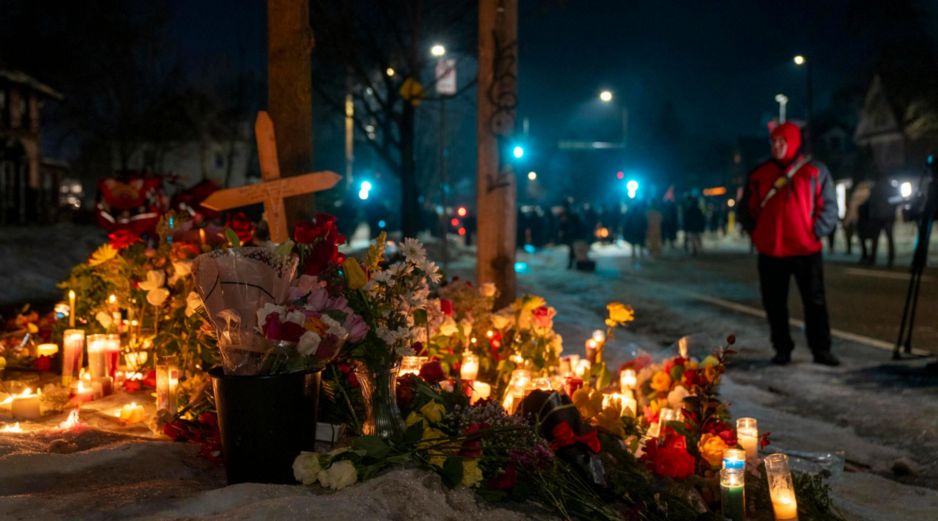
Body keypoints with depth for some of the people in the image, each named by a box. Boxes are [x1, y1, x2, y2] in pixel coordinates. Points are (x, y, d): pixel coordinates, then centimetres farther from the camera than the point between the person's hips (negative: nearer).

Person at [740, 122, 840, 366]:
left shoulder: (815, 171, 2)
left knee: (815, 302, 1)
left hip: (806, 249, -2)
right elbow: (749, 208, 16)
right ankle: (782, 350, 16)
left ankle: (821, 350, 8)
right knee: (775, 304, 6)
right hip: (770, 252, 2)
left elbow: (829, 206, 3)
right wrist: (756, 233, 5)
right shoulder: (759, 174, 8)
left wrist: (816, 232, -7)